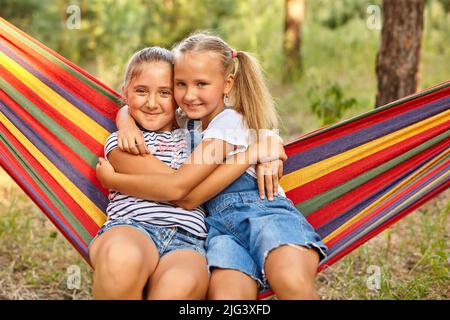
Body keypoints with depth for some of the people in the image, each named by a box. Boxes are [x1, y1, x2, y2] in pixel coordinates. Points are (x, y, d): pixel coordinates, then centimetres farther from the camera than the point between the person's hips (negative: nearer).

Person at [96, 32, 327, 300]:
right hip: (222, 226, 5)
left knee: (292, 283, -39)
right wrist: (128, 124, 11)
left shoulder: (227, 122, -2)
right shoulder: (185, 121, 22)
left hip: (263, 212, -5)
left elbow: (176, 188, -8)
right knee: (224, 293, -34)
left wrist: (111, 179, 2)